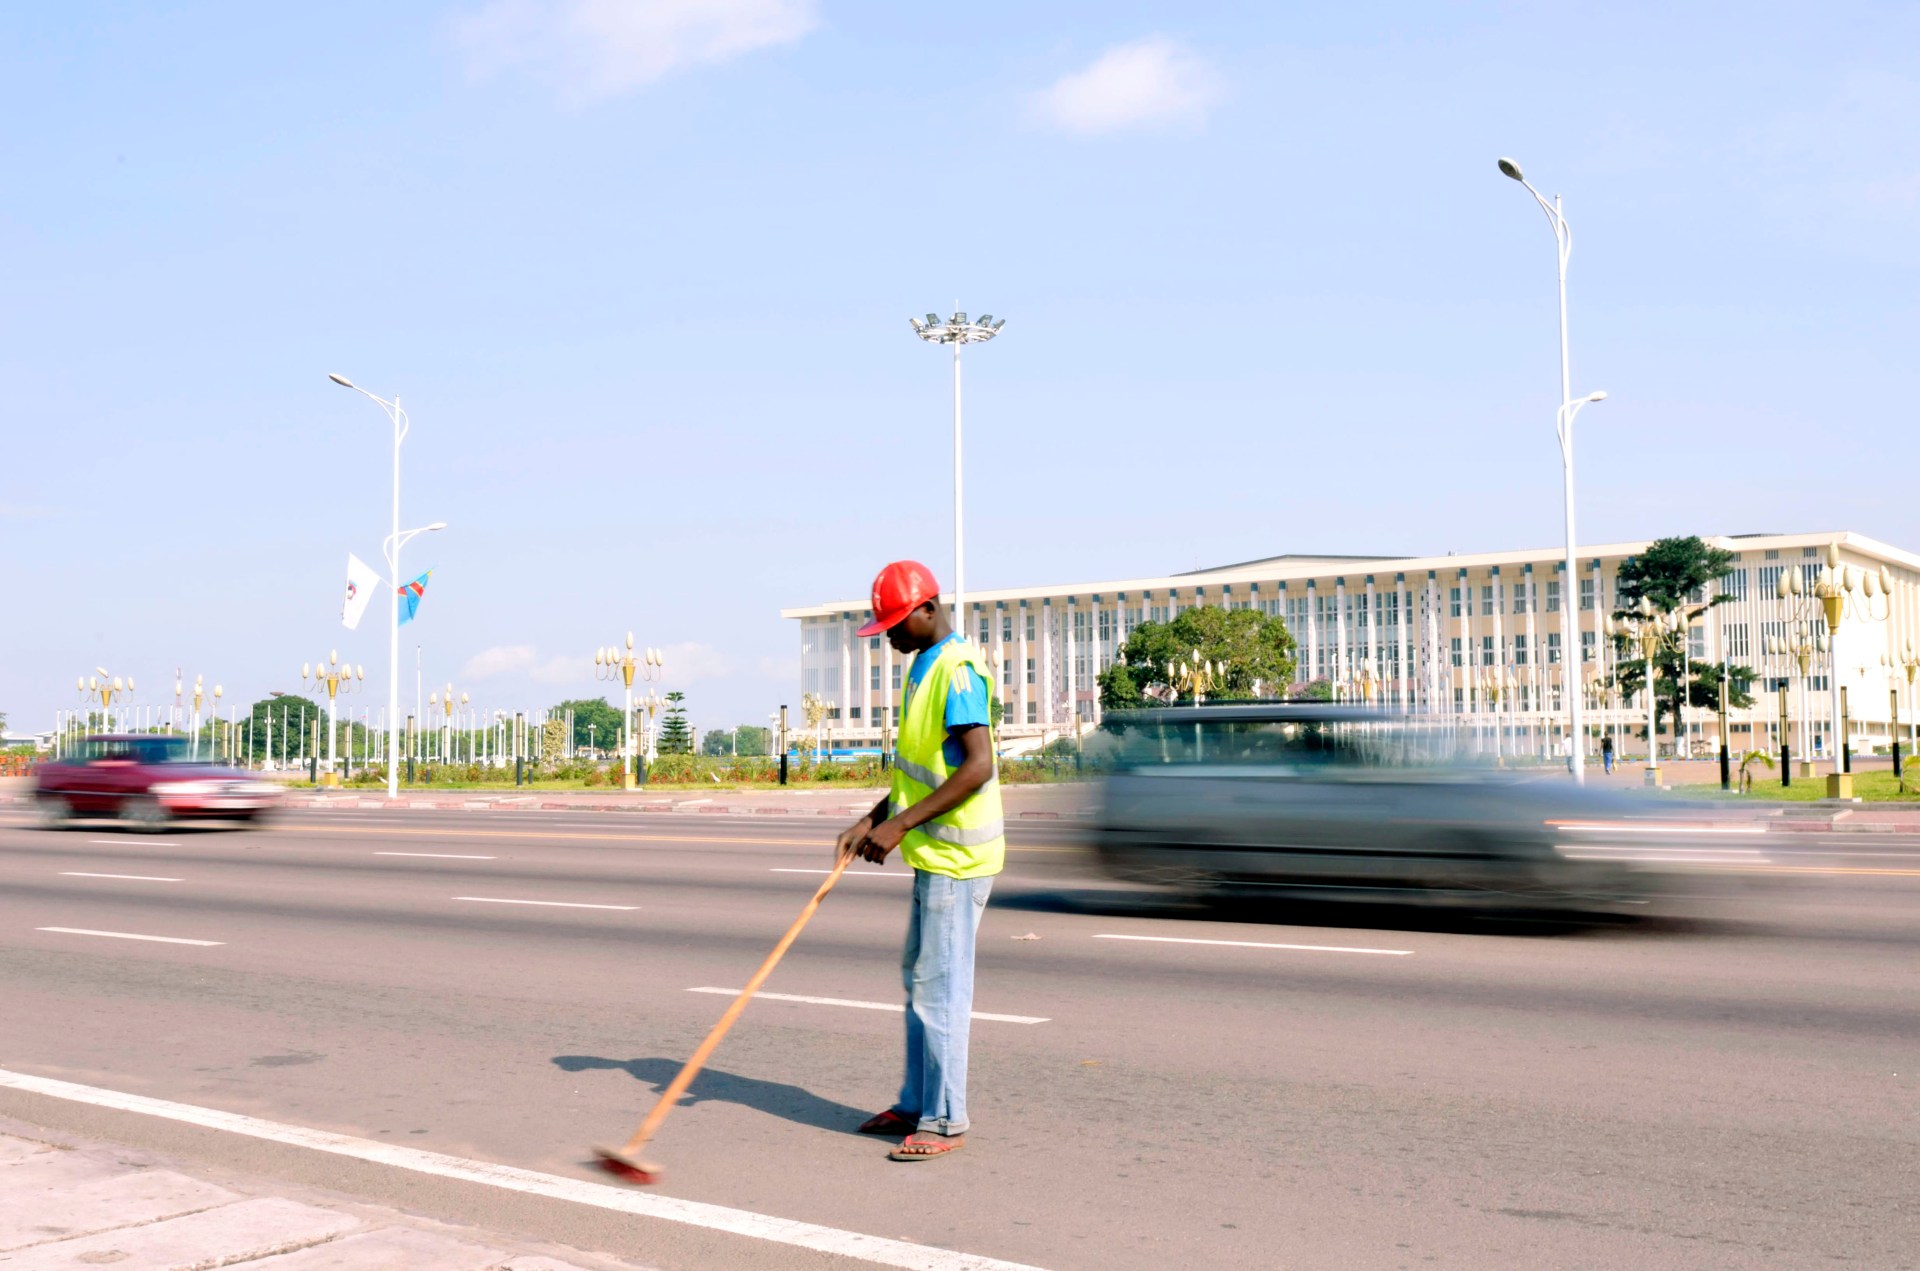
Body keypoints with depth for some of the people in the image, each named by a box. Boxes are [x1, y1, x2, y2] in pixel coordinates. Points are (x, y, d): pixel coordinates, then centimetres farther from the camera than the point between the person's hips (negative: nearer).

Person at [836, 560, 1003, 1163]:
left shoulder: (958, 670, -17)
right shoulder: (923, 666, 15)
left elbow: (978, 767, -24)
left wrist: (901, 824, -24)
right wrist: (872, 820, 11)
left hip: (956, 855, -10)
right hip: (932, 853, 10)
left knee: (941, 988, -5)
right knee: (918, 980, 16)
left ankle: (944, 1122, 3)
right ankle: (915, 1105, 27)